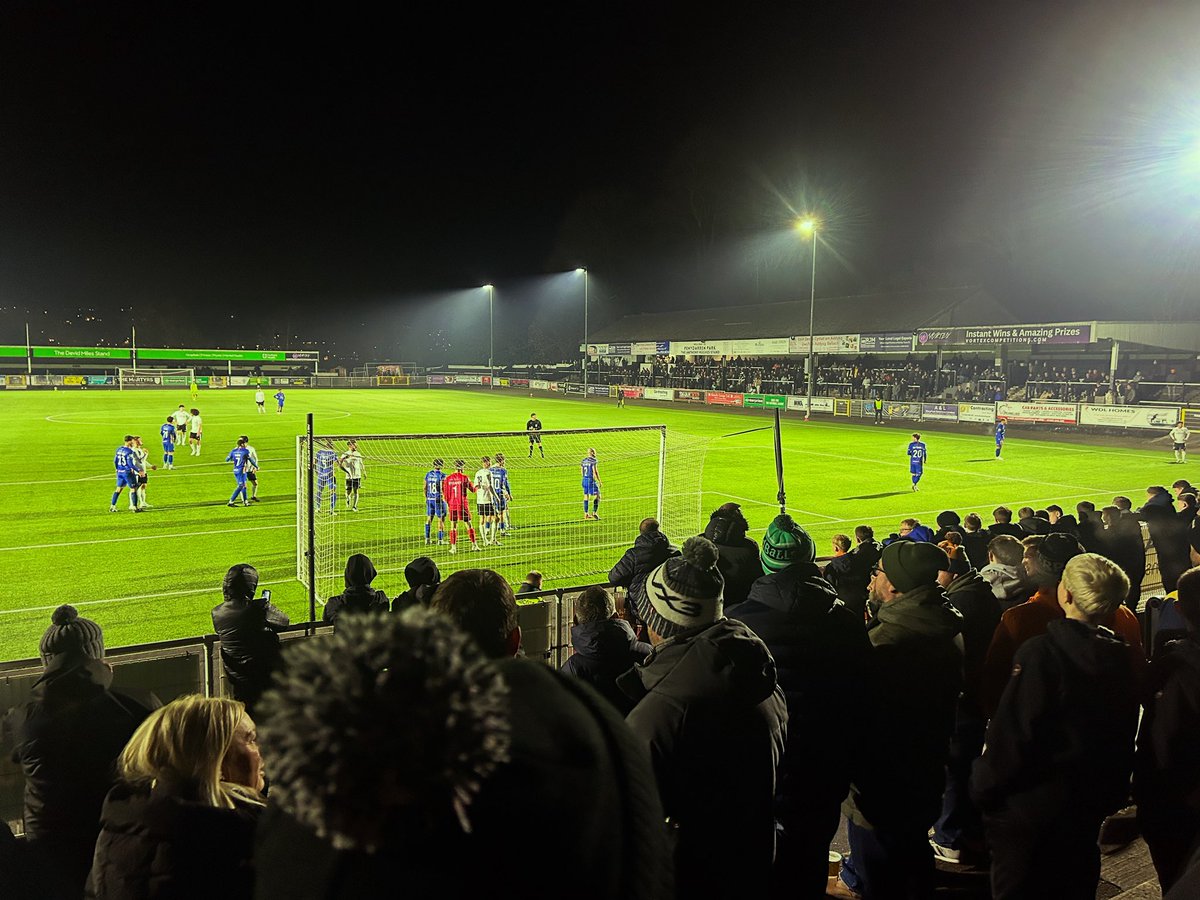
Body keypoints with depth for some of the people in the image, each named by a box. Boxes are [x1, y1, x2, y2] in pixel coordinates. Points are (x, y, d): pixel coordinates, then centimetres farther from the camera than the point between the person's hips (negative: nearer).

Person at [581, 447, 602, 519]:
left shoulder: (583, 461, 9)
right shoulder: (593, 461, -12)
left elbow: (581, 472, 14)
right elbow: (595, 472, -15)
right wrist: (599, 481, -8)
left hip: (585, 480, 7)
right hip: (591, 480, -7)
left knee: (586, 497, 12)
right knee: (597, 496, 0)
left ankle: (585, 514, 15)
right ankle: (594, 513, -8)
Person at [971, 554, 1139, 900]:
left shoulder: (1040, 653, -26)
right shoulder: (1120, 658, -5)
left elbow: (1012, 732, -25)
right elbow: (1125, 740, 7)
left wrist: (984, 789, -11)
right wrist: (1113, 793, 20)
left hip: (1030, 806, -6)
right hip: (1090, 804, 6)